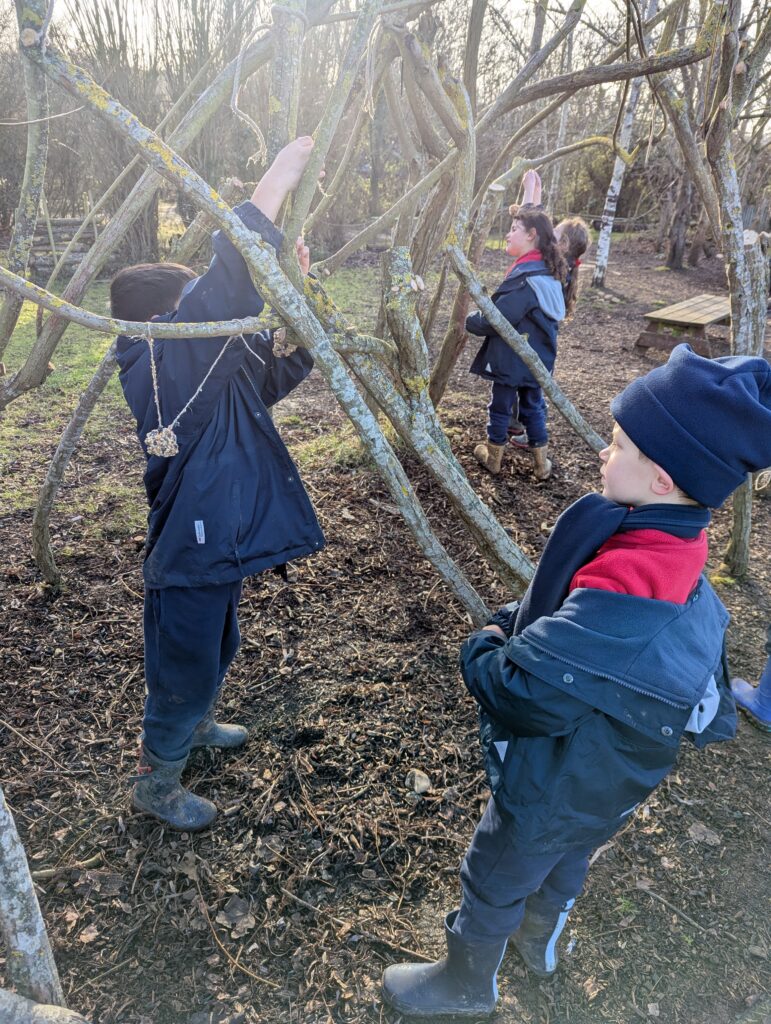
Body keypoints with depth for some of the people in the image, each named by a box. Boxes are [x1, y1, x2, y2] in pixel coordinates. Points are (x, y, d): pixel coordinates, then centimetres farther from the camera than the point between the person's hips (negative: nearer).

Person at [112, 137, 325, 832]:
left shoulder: (206, 364, 5)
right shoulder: (162, 364, -22)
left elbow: (284, 366, 12)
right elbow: (223, 289, -36)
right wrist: (275, 186, -32)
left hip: (221, 546, 9)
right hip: (188, 562, -9)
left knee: (216, 655, 30)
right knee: (184, 674, 11)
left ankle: (195, 725, 58)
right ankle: (156, 783, 36)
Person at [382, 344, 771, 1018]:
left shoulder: (621, 603, -43)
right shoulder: (674, 554, -13)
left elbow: (515, 693, -36)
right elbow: (565, 618, 1)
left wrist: (482, 650, -17)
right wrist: (512, 621, -12)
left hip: (550, 795, -7)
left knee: (493, 883, 20)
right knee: (564, 862, 34)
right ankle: (540, 940, 64)